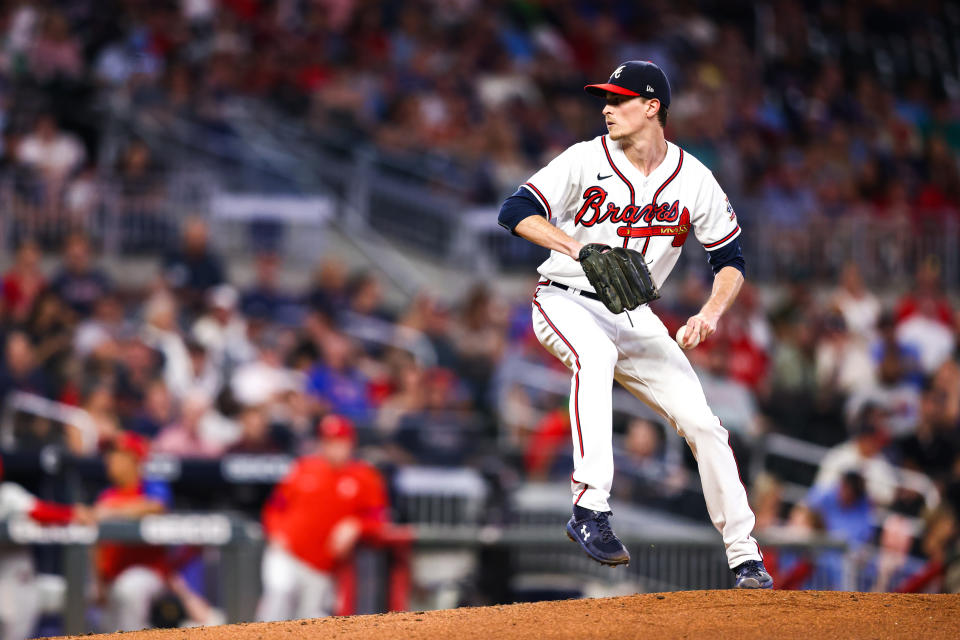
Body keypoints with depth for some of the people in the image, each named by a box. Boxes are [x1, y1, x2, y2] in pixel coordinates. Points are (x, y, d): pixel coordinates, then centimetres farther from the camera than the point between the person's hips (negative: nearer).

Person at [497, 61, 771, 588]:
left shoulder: (693, 180, -3)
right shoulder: (587, 160, -9)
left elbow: (730, 260, 4)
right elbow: (515, 212, -15)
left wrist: (711, 313, -15)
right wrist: (575, 245, -31)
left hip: (634, 318, 4)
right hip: (565, 303, -4)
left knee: (701, 422, -7)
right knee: (595, 352, -38)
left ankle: (744, 556, 4)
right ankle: (589, 510, -46)